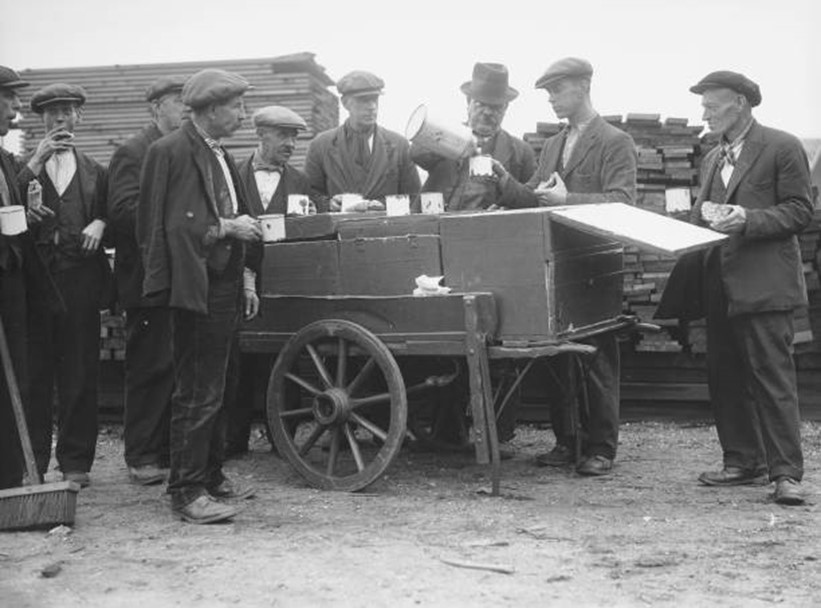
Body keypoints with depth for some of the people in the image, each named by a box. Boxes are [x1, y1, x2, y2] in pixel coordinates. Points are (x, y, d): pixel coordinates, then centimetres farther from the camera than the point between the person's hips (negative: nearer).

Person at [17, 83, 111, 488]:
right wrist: (36, 162, -9)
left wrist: (100, 224, -5)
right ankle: (33, 461, 11)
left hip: (80, 276, 1)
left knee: (79, 374, 1)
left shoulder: (95, 172, 17)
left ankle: (75, 462, 10)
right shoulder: (24, 166, 11)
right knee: (32, 373, 1)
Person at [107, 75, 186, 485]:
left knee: (177, 368, 9)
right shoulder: (133, 152, -6)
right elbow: (123, 211, -17)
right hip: (149, 278, -7)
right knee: (149, 367, -3)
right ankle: (141, 458, 5)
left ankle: (168, 452, 18)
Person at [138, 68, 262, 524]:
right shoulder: (170, 152, -10)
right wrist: (226, 227, -14)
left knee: (214, 388, 15)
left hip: (224, 286, 9)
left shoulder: (219, 155, 18)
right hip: (196, 287, -9)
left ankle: (211, 476, 25)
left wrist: (245, 281, 19)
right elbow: (174, 226, -18)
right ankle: (186, 491, -1)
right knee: (196, 393, -7)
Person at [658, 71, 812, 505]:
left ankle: (786, 473, -5)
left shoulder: (782, 148, -3)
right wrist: (704, 221, 1)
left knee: (773, 378, -9)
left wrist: (748, 220, -19)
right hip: (719, 285, 8)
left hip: (764, 283, -8)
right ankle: (743, 462, 18)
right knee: (724, 377, 9)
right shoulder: (713, 159, 20)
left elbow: (799, 212, -7)